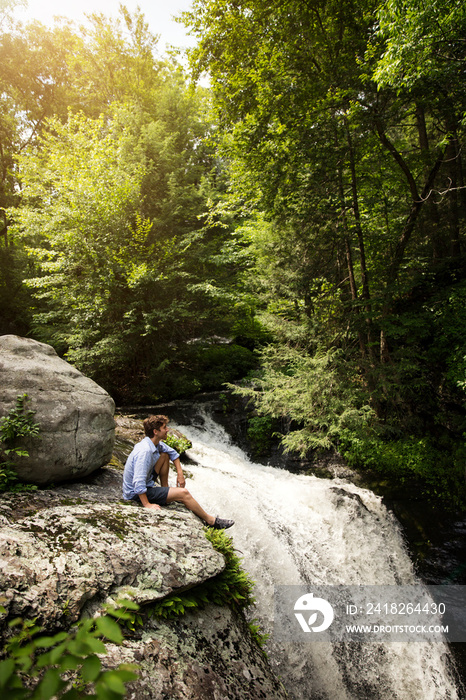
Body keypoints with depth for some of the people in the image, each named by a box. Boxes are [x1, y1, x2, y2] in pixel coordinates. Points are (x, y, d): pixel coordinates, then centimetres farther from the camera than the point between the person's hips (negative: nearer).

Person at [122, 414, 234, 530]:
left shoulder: (155, 443, -2)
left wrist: (180, 473, 8)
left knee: (165, 455, 9)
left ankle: (165, 489, 17)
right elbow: (138, 483, -35)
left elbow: (173, 453, 15)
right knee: (183, 493, -14)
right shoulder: (145, 451, -30)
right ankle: (211, 521, 2)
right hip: (135, 494, -9)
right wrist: (147, 505, -29)